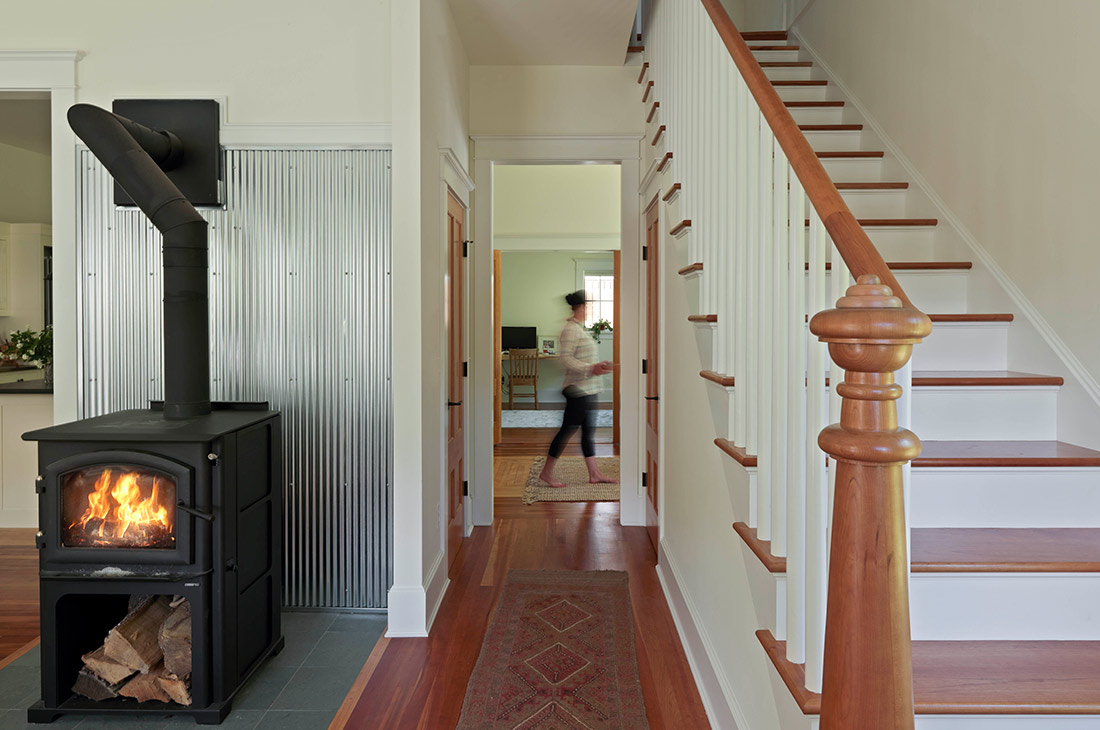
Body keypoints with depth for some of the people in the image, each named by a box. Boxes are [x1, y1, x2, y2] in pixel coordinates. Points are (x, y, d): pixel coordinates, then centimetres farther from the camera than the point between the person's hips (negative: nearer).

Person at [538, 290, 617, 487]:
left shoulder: (580, 328, 16)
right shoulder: (571, 329, -15)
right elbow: (564, 359, -23)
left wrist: (601, 366, 19)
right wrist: (591, 369, -30)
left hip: (588, 389, 10)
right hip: (578, 389, -10)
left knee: (588, 431, 12)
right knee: (568, 429, -3)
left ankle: (594, 474, 19)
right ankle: (547, 472, 7)